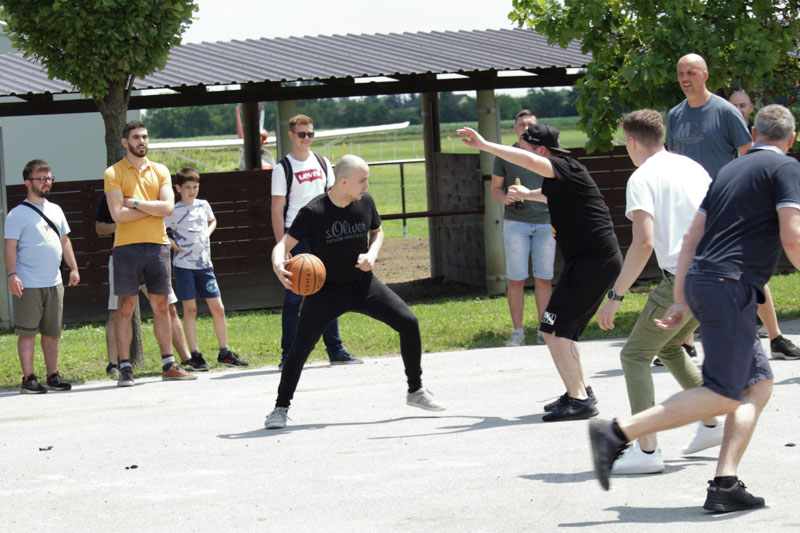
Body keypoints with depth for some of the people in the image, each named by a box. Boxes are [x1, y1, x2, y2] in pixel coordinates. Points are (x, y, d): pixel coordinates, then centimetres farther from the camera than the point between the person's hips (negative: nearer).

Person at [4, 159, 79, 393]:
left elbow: (64, 241, 22)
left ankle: (53, 376, 17)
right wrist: (12, 275, -19)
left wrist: (73, 268, 13)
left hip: (54, 283, 7)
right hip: (28, 286, -7)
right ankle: (28, 379, -3)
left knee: (52, 332, 10)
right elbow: (10, 246, -9)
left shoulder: (55, 210, 16)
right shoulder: (18, 214, -5)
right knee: (27, 332, -4)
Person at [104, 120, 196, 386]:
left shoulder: (160, 171, 12)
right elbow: (118, 213, -12)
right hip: (127, 245, -3)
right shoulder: (114, 173, 0)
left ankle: (168, 365, 11)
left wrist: (135, 202, -9)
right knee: (126, 307, -3)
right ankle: (125, 368, 0)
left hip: (157, 244, 4)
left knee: (161, 306, 6)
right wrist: (153, 208, -6)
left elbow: (168, 207, -2)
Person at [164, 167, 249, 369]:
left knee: (218, 308, 3)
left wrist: (208, 233, 11)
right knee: (190, 309, -1)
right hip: (183, 265, -4)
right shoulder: (174, 211, -4)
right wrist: (171, 243, -12)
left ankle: (224, 353, 11)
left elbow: (212, 221, 30)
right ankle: (195, 356, 2)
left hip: (204, 264, 4)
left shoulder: (203, 206, 10)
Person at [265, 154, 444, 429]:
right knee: (301, 345, -18)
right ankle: (281, 408, -2)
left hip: (363, 285, 4)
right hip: (326, 290, -4)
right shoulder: (313, 212, -20)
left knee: (408, 323, -6)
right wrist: (279, 266, -43)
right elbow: (283, 244, -20)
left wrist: (371, 255, -8)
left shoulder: (365, 202, -7)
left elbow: (377, 231, 13)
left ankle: (415, 391, 13)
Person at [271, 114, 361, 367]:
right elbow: (277, 209, -5)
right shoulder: (283, 168, -3)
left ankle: (335, 350, 13)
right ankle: (288, 355, 0)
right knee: (294, 297, -4)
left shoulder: (322, 163, 12)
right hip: (296, 237, -5)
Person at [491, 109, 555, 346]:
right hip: (515, 222, -1)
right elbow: (495, 188, 12)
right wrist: (506, 198, -11)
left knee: (544, 278, 2)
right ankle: (518, 331, 3)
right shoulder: (504, 155, 6)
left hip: (544, 222, 1)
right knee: (516, 279, -3)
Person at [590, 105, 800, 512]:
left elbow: (692, 238, 18)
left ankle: (725, 484, 0)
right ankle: (618, 433, -17)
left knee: (758, 384, 11)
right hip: (731, 285, -9)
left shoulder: (730, 170, 20)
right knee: (723, 395, -9)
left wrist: (681, 300, 19)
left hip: (700, 280, 9)